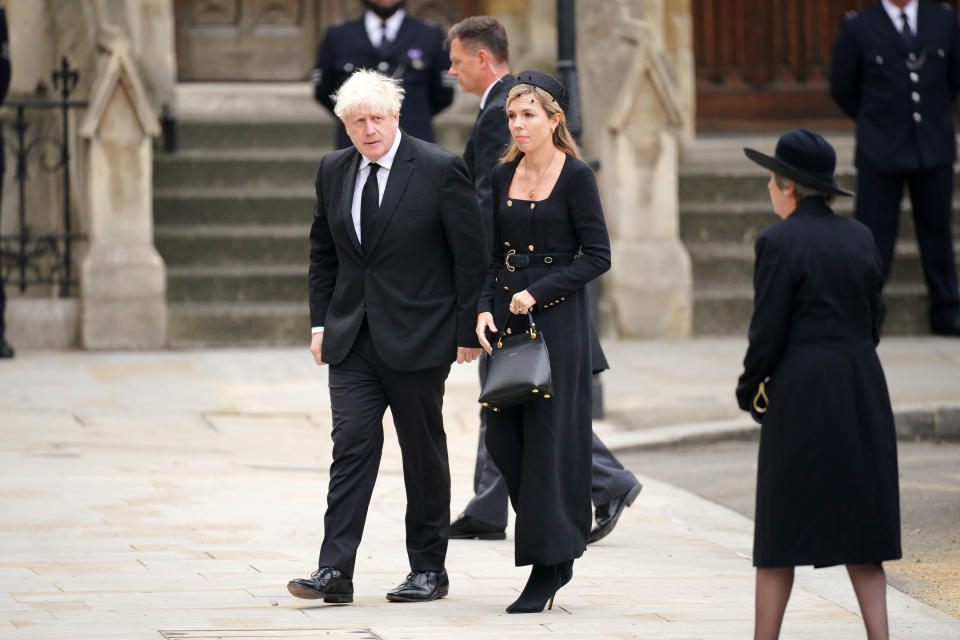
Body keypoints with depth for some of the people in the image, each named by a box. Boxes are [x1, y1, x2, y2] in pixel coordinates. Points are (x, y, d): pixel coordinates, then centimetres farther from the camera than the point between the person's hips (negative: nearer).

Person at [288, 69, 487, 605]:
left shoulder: (440, 170, -8)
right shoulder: (334, 171, 7)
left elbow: (472, 255, -6)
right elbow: (323, 254, 17)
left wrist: (468, 330, -8)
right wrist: (321, 321, 9)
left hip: (418, 339, -4)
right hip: (352, 340, 4)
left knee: (424, 452, 6)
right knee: (352, 445, -6)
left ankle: (429, 569, 17)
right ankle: (335, 573, -11)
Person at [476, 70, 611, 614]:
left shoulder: (576, 176, -7)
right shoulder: (505, 176, 10)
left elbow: (597, 257, -9)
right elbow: (496, 254, 13)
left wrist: (537, 293, -15)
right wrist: (485, 309, -3)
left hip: (558, 319, -6)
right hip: (507, 318, 6)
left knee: (548, 436, -4)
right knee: (503, 438, 3)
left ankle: (548, 568, 3)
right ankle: (560, 545, 20)